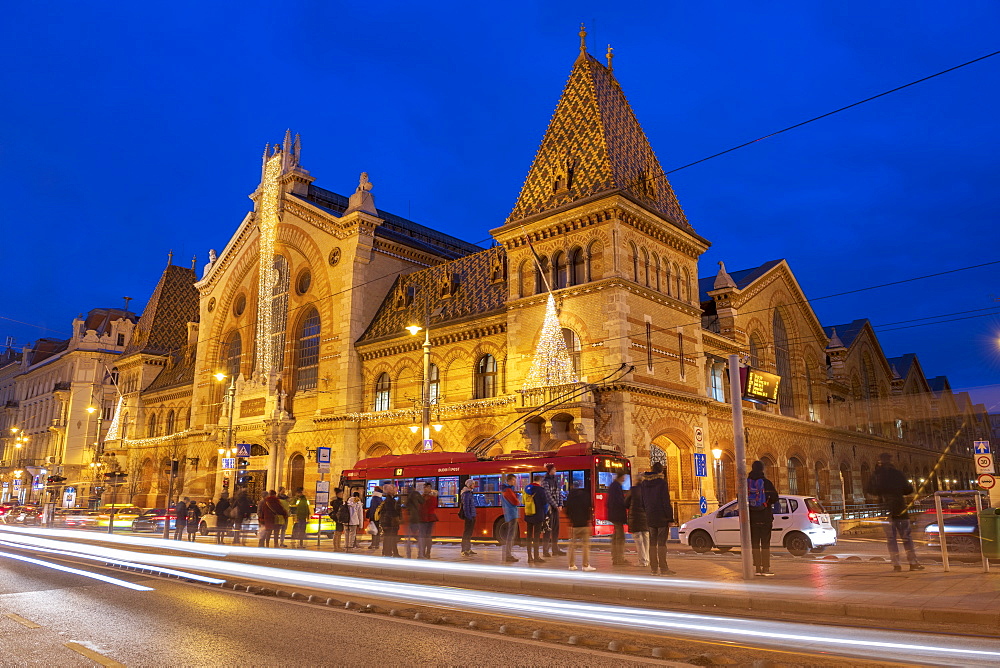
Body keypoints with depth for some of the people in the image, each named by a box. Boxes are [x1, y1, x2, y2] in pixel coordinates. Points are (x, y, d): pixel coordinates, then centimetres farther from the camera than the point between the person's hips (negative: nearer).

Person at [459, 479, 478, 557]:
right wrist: (468, 516, -22)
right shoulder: (466, 493, -12)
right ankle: (463, 551, -7)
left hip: (472, 516, 10)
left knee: (469, 533, 14)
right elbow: (465, 506, -18)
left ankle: (468, 549, 21)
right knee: (467, 532, -8)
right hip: (469, 516, -10)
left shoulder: (471, 493, 17)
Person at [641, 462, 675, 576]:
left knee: (652, 543, 9)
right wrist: (670, 518, -8)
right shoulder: (662, 482, -12)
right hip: (662, 517, -5)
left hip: (650, 517, 5)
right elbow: (666, 502, -13)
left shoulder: (644, 483, 7)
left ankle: (653, 568, 12)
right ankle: (663, 568, -1)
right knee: (662, 543, -2)